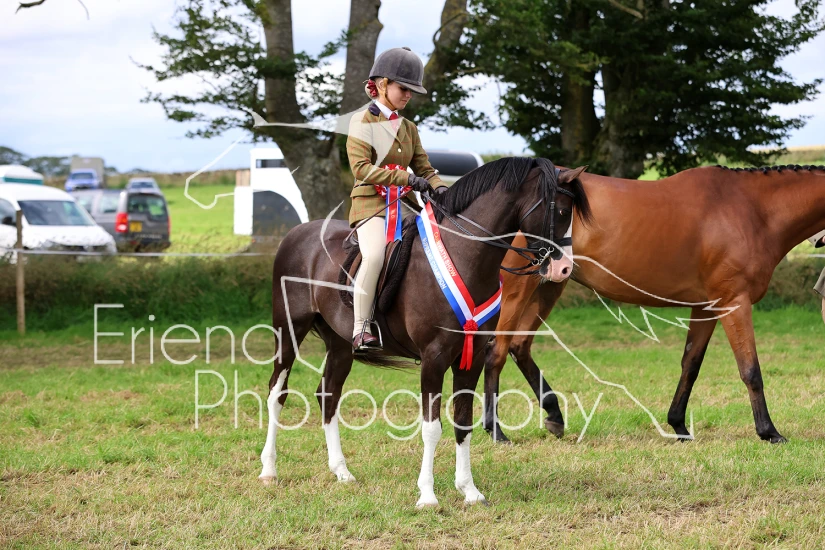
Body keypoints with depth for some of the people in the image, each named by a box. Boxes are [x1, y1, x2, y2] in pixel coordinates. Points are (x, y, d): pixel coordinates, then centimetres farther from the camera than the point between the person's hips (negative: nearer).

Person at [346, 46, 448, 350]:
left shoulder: (408, 128, 20)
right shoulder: (362, 122, 0)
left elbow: (423, 166, 17)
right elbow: (361, 168, -12)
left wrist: (439, 187, -7)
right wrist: (406, 178, -20)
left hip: (404, 204, 7)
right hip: (371, 202, -7)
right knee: (375, 254, -32)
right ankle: (361, 329, -25)